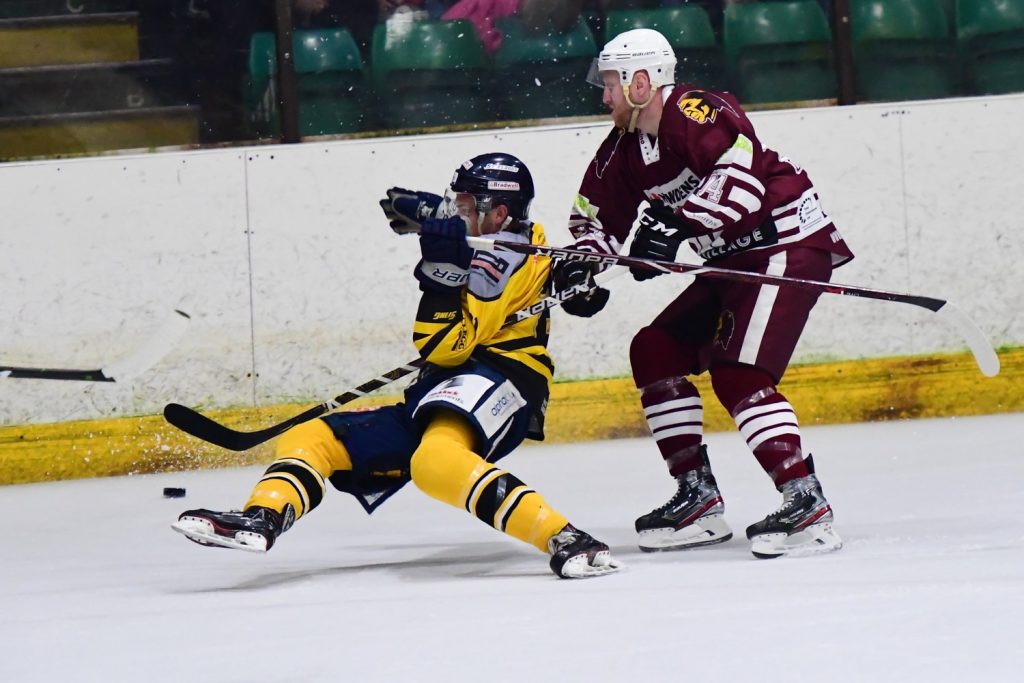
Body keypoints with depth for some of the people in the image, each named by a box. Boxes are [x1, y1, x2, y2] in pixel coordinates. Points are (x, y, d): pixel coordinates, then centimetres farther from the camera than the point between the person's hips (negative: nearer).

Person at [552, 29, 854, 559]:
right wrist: (582, 264, -1)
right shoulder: (625, 148, 10)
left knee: (738, 375, -23)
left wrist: (677, 225, -39)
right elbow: (597, 213, 19)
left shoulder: (694, 113, -19)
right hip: (735, 263, 11)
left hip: (789, 245, -10)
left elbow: (742, 173, -34)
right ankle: (698, 500, 12)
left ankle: (807, 506, -26)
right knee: (655, 351, 10)